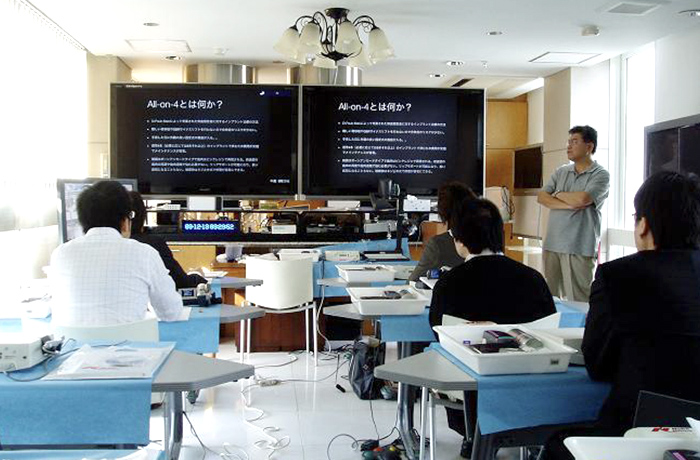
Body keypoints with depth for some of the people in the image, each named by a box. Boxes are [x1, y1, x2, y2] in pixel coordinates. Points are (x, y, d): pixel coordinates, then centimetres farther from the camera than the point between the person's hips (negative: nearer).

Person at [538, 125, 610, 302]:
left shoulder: (600, 175, -2)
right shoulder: (560, 172, 15)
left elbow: (582, 199, -17)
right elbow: (541, 197, 5)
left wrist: (558, 194, 1)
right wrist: (567, 204, -9)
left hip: (579, 248, -5)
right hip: (551, 244, 5)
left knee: (577, 303, -4)